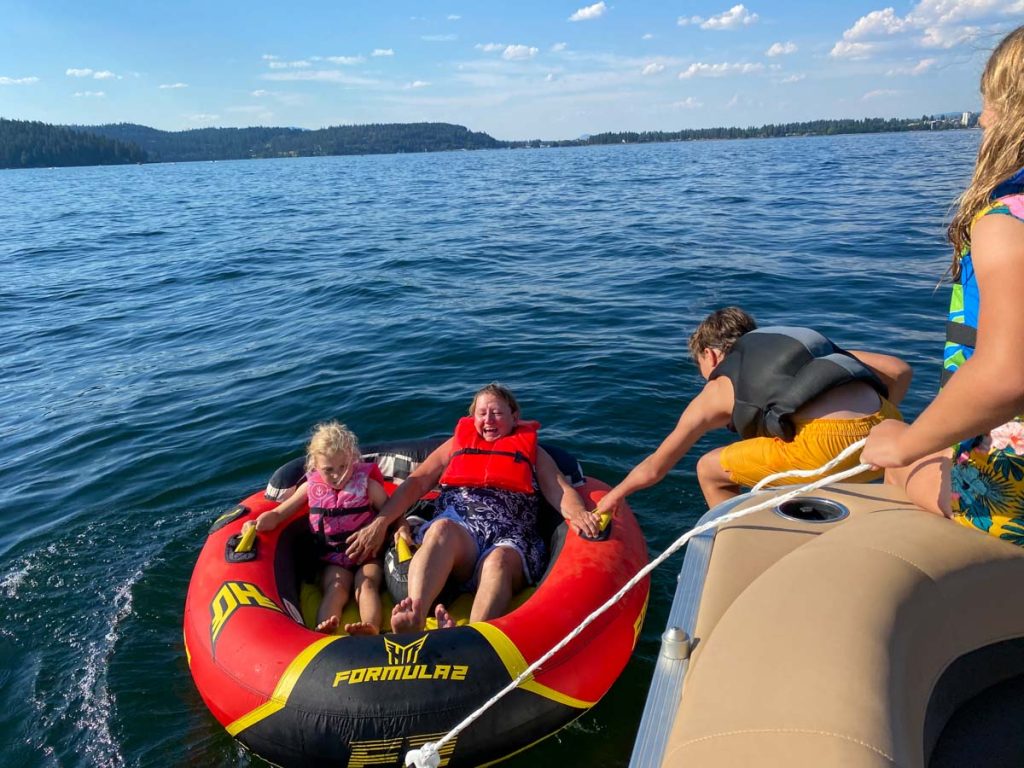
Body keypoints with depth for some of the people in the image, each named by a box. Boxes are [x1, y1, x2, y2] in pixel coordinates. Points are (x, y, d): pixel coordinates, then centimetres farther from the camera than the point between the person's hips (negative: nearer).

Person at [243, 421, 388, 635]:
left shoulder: (368, 485, -2)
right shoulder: (311, 487, 4)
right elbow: (279, 513, 9)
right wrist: (257, 524, -12)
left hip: (367, 555, -1)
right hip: (334, 561, 1)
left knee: (366, 584, -30)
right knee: (336, 587, -28)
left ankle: (371, 629, -56)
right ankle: (323, 632, -56)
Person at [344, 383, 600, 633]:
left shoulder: (531, 449, 27)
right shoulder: (458, 443, 30)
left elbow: (560, 490, 11)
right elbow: (416, 482, 20)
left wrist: (577, 513, -14)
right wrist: (380, 523, 5)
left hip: (510, 537, 0)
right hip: (459, 526, 1)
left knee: (500, 560, -36)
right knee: (441, 528, -35)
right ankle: (414, 618, -58)